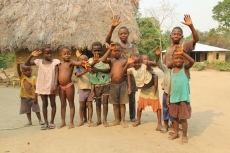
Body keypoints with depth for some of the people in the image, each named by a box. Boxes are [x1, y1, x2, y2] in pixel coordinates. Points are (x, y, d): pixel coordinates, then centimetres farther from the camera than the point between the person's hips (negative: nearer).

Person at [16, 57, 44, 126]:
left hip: (32, 96, -2)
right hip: (24, 97, 2)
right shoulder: (22, 76, -4)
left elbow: (35, 88, -10)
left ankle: (40, 120, 21)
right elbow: (18, 70, -22)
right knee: (27, 110, 13)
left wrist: (36, 97, -14)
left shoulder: (34, 78, -9)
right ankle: (29, 121, 25)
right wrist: (18, 64, -42)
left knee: (36, 109, 7)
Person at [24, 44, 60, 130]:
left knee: (53, 104, 8)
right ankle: (46, 122, 19)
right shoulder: (39, 62, -1)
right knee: (44, 104, 10)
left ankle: (52, 122, 19)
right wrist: (31, 55, -12)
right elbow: (26, 64, 1)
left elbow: (57, 74, -8)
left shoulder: (55, 61, -6)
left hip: (52, 87, -1)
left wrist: (55, 85, -16)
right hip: (42, 87, 2)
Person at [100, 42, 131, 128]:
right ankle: (117, 120, 22)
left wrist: (129, 86, -3)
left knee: (122, 103, 4)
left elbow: (127, 74, 2)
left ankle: (123, 120, 13)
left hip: (122, 84, -2)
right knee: (115, 103, 10)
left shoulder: (124, 61, 1)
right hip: (113, 84, 2)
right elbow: (102, 60, -18)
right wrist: (109, 49, -14)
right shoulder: (110, 60, 4)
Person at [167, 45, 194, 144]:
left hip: (183, 98, -5)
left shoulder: (185, 68, -6)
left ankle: (184, 136, 20)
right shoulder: (172, 70, 7)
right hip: (173, 98, 5)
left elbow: (192, 61, -28)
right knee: (175, 117, 16)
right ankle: (176, 133, 32)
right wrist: (168, 96, 11)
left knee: (183, 118, 4)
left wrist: (182, 53, -37)